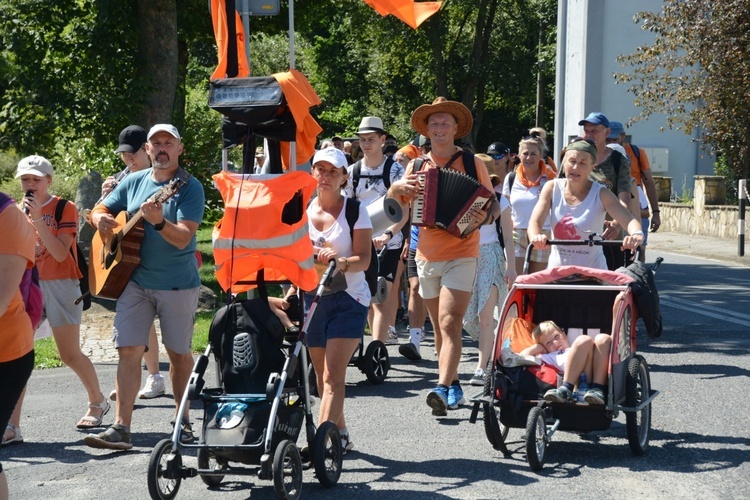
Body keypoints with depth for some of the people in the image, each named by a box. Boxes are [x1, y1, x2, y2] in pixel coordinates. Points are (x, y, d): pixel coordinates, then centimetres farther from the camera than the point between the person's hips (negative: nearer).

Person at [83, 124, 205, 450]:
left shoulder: (190, 187, -9)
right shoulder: (133, 182, 7)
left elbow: (183, 238, -19)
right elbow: (99, 210, 16)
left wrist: (159, 222, -38)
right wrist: (101, 219, -8)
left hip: (178, 285, -3)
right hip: (135, 281, 3)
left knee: (179, 353, 9)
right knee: (129, 351, -4)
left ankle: (182, 419, 26)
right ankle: (121, 428, -5)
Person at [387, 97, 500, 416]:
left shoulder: (472, 164, 0)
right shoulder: (416, 166, 9)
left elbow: (494, 205, 1)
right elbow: (393, 205, 12)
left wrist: (486, 216, -21)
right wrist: (397, 188, -10)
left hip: (461, 255, -5)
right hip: (427, 257, 5)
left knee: (449, 323, -17)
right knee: (439, 326, 11)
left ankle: (443, 387, -24)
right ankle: (453, 385, 21)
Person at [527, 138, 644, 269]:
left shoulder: (600, 194, -9)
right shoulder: (552, 188, -2)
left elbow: (629, 219, -21)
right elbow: (535, 221, -11)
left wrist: (637, 234, -46)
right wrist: (535, 237, -36)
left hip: (593, 271, -2)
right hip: (556, 269, 2)